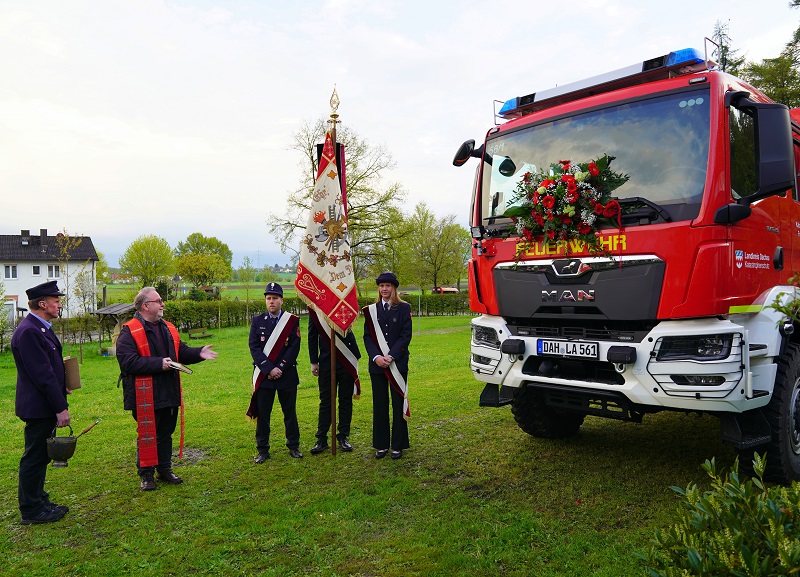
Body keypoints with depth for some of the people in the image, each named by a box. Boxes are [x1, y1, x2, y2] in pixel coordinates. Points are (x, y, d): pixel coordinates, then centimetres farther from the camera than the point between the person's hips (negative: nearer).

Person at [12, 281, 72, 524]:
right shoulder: (28, 332, -21)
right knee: (34, 457, 2)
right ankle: (31, 511, 15)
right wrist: (60, 408, -22)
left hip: (46, 406, 10)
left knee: (40, 456, 19)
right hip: (38, 407, -10)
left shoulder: (41, 328, 12)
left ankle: (38, 501, 32)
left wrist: (61, 385, 12)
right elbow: (42, 375, -23)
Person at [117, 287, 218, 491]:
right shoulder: (129, 331, -11)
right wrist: (159, 363, -23)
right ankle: (146, 474, 19)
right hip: (145, 396, -7)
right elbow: (128, 362, -20)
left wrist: (199, 353, -3)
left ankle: (165, 470, 29)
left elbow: (182, 352, 16)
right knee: (147, 436, 5)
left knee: (166, 434, 16)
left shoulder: (168, 328, 13)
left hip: (169, 394, 7)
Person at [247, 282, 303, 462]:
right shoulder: (257, 321, 4)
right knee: (262, 414, 5)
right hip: (264, 376, 1)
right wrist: (269, 369, -14)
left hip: (287, 375, 0)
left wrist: (280, 369, -14)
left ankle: (293, 446, 24)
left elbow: (294, 347, -6)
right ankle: (262, 450, 17)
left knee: (290, 412, 10)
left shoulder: (293, 321, 0)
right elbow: (254, 348, -4)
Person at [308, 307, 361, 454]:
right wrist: (313, 362, 2)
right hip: (326, 361, 0)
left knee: (346, 400, 9)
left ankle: (343, 437, 21)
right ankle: (322, 439, 16)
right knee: (325, 400, 6)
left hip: (347, 360, 0)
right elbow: (312, 336, 3)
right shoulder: (315, 307, 0)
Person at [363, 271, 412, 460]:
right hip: (377, 364, 2)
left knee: (398, 404, 5)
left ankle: (398, 446, 16)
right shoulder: (371, 310, 7)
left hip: (398, 363, -2)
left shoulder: (404, 308, 0)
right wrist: (376, 357, -13)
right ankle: (381, 445, 19)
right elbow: (367, 336, 3)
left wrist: (391, 357, -15)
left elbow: (406, 336, -6)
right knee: (379, 405, 8)